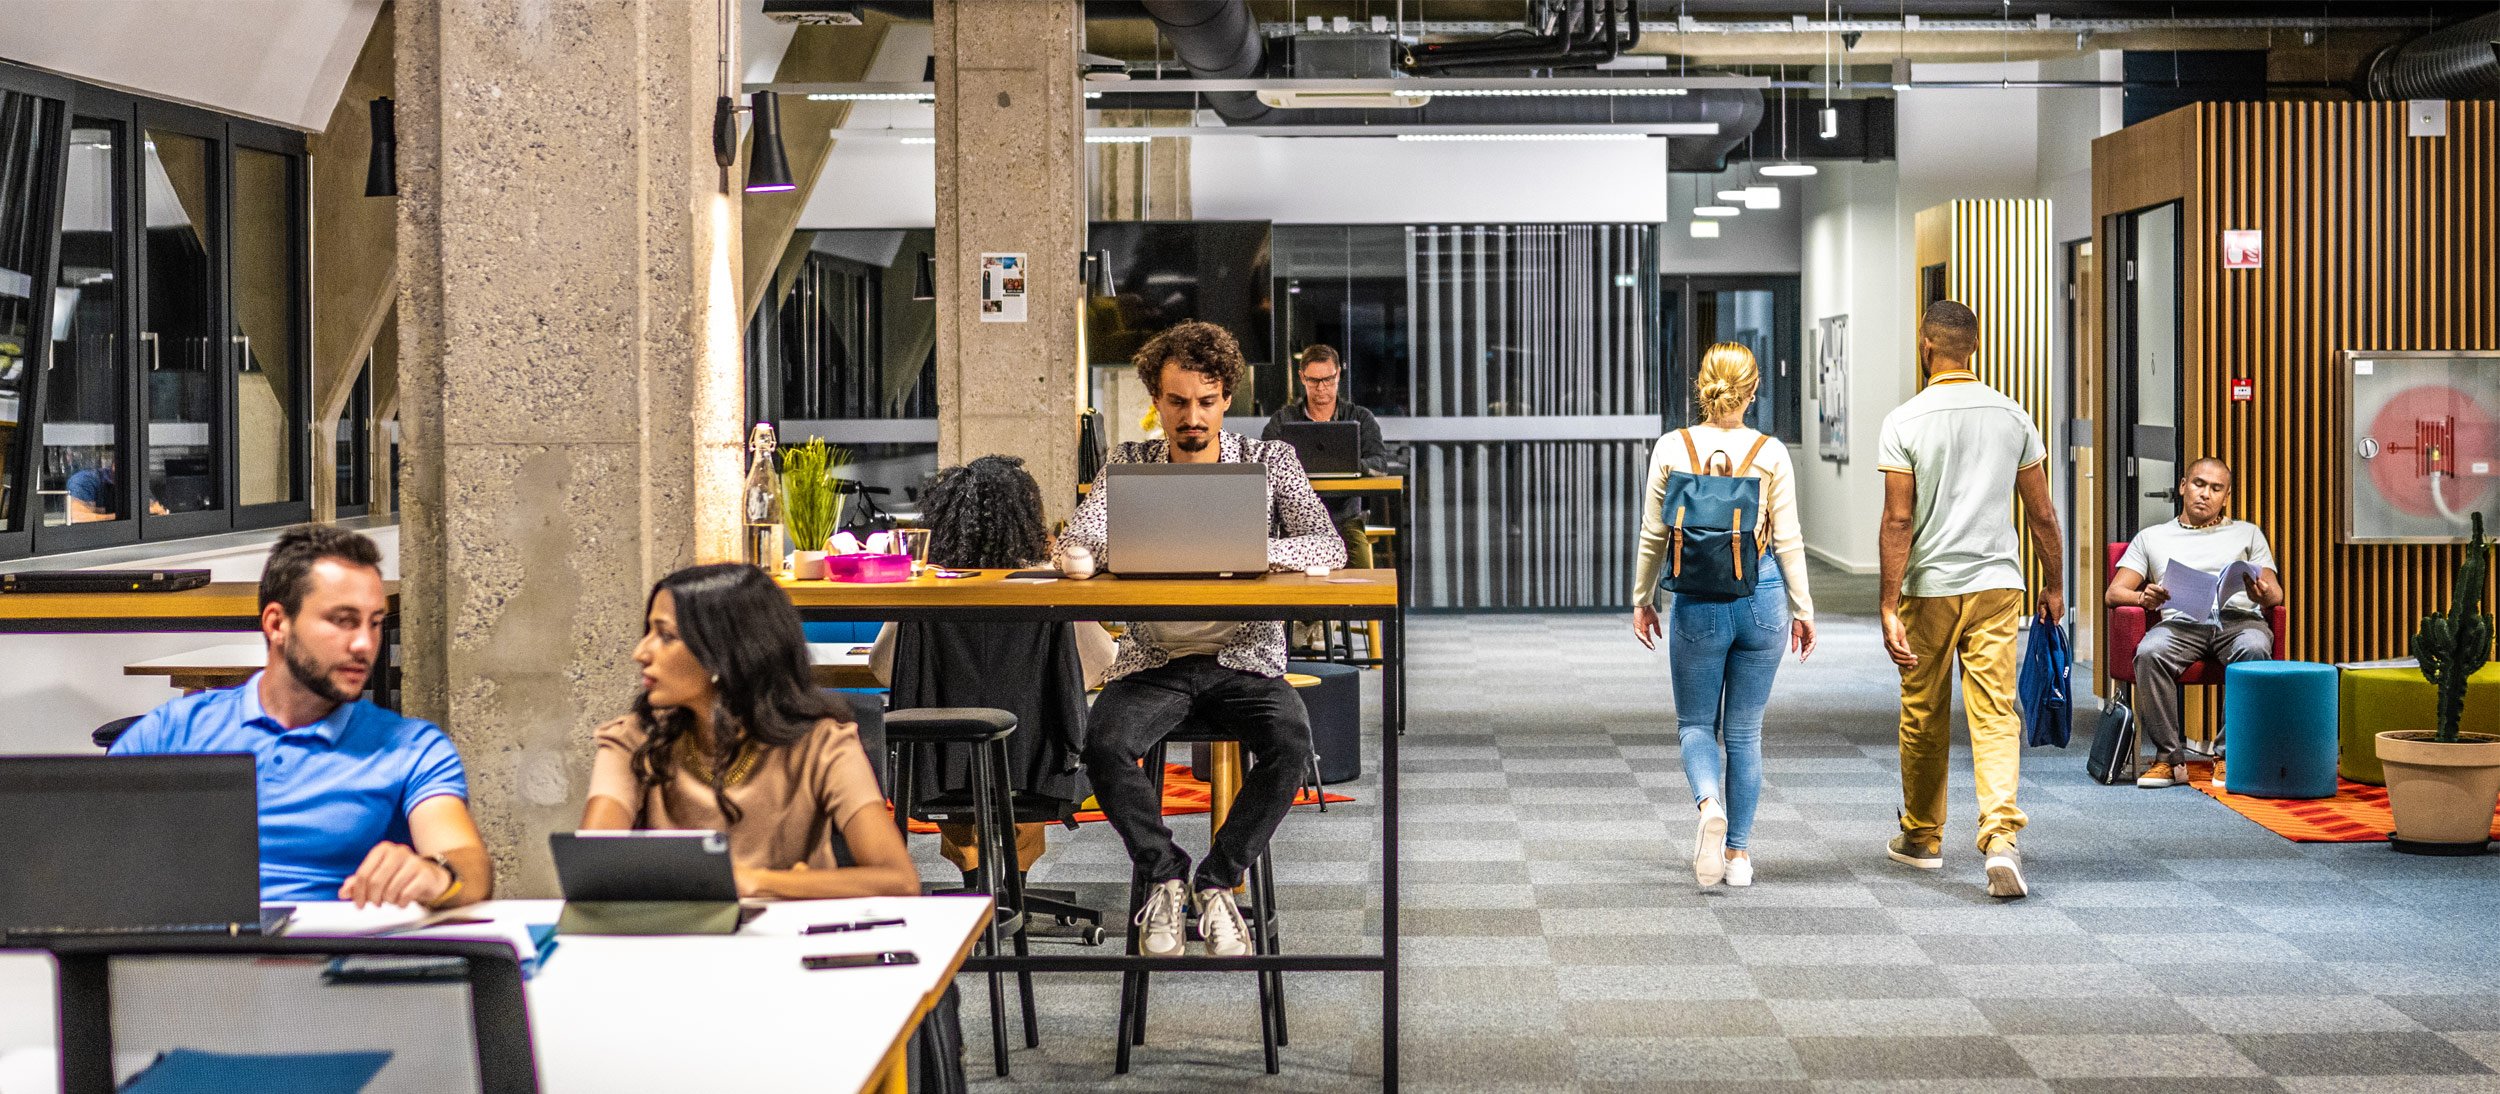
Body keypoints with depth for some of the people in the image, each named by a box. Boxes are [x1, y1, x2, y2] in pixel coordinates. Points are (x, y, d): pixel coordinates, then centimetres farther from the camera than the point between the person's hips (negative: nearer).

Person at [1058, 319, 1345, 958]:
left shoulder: (1270, 461, 6)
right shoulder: (1128, 464, 9)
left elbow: (1329, 547, -7)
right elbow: (1075, 551, -2)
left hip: (1245, 658, -1)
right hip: (1154, 659, 1)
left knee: (1290, 741, -30)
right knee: (1103, 744, -29)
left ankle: (1218, 881, -10)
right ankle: (1164, 876, -6)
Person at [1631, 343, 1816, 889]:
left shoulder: (1671, 449, -4)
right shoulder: (1771, 454, -4)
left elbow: (1653, 536, 1)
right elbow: (1788, 541, -1)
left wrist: (1642, 599, 14)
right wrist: (1802, 610, 8)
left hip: (1698, 602, -1)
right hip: (1761, 598, 1)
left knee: (1696, 724, 12)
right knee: (1745, 731, 12)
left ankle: (1709, 804, -18)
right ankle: (1737, 853, 15)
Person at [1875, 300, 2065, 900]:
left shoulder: (1905, 422, -7)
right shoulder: (2012, 416, 2)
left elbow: (1898, 521, -12)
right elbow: (2042, 515, 6)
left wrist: (1889, 608, -11)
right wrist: (2054, 585, 19)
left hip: (1928, 587, -1)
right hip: (1998, 582, 2)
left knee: (1923, 717, 14)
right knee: (1995, 715, -2)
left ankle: (1922, 836, 29)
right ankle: (2001, 838, -19)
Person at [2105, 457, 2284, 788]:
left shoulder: (2247, 534, 27)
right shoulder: (2152, 537, 26)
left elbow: (2276, 593, 15)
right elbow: (2113, 593, 15)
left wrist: (2265, 594, -11)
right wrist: (2143, 597, -10)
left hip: (2238, 617, 0)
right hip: (2181, 621, 0)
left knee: (2254, 650, -37)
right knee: (2149, 653, -35)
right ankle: (2171, 758, -28)